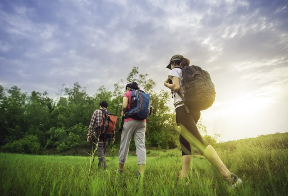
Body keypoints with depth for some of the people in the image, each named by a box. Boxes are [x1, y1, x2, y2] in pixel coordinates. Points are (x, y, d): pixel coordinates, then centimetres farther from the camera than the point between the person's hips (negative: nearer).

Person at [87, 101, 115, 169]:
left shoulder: (96, 112, 5)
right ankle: (100, 165, 27)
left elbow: (91, 124, -2)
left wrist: (89, 135, 0)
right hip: (107, 135, 3)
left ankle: (104, 165, -16)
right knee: (103, 150, 17)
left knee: (100, 150, -3)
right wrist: (112, 137, 13)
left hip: (99, 134, -3)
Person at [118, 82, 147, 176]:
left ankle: (120, 168, 17)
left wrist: (123, 112, 8)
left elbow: (125, 106, -10)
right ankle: (141, 171, -9)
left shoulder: (127, 93, 7)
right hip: (142, 122, 4)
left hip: (130, 121, -4)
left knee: (125, 144, 5)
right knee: (141, 145, -3)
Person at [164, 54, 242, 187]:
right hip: (194, 108, 9)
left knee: (199, 142, -16)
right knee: (184, 141, 10)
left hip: (183, 107, -9)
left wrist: (166, 84, 5)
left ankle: (228, 175, -21)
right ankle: (183, 176, 11)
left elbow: (176, 86, -12)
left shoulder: (174, 71, 5)